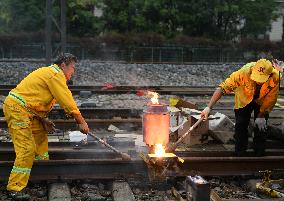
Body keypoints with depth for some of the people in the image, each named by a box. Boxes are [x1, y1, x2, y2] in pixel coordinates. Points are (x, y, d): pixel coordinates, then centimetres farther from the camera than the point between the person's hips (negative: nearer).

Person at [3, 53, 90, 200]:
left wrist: (43, 120, 12)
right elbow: (67, 102, -15)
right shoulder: (56, 75, -11)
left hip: (25, 110, 11)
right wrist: (81, 122, -8)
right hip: (16, 109, -11)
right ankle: (15, 188, -14)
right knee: (27, 148, -15)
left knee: (40, 135, 23)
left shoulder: (48, 72, 21)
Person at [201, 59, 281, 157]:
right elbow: (223, 87, -40)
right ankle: (240, 155, 9)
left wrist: (261, 115, -16)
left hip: (262, 102, 1)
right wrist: (209, 107, -45)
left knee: (261, 127, -3)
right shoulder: (244, 72, -41)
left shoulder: (276, 77, -36)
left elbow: (271, 98, -19)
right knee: (240, 125, -5)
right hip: (244, 99, -1)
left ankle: (259, 155, 13)